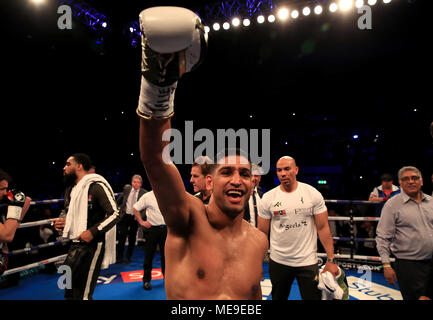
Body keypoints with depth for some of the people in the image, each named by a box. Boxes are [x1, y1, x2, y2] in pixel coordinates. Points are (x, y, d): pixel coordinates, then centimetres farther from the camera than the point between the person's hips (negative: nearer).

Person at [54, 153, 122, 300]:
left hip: (92, 245, -8)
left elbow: (115, 214, -16)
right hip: (75, 245, 8)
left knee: (82, 294, -3)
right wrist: (63, 223, 7)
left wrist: (93, 231, -22)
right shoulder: (70, 190, 15)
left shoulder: (96, 186, -13)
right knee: (69, 292, 14)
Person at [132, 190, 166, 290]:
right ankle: (146, 280, 17)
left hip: (165, 228, 3)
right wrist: (141, 222, -3)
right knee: (149, 255, 4)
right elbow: (135, 208, 1)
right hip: (152, 229, -2)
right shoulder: (147, 196, -5)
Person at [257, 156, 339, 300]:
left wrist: (331, 260, -7)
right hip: (278, 261, 1)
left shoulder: (313, 194, -7)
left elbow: (323, 228, -4)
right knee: (278, 297, 18)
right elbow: (262, 233, -1)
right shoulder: (268, 198, -5)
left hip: (308, 261, -1)